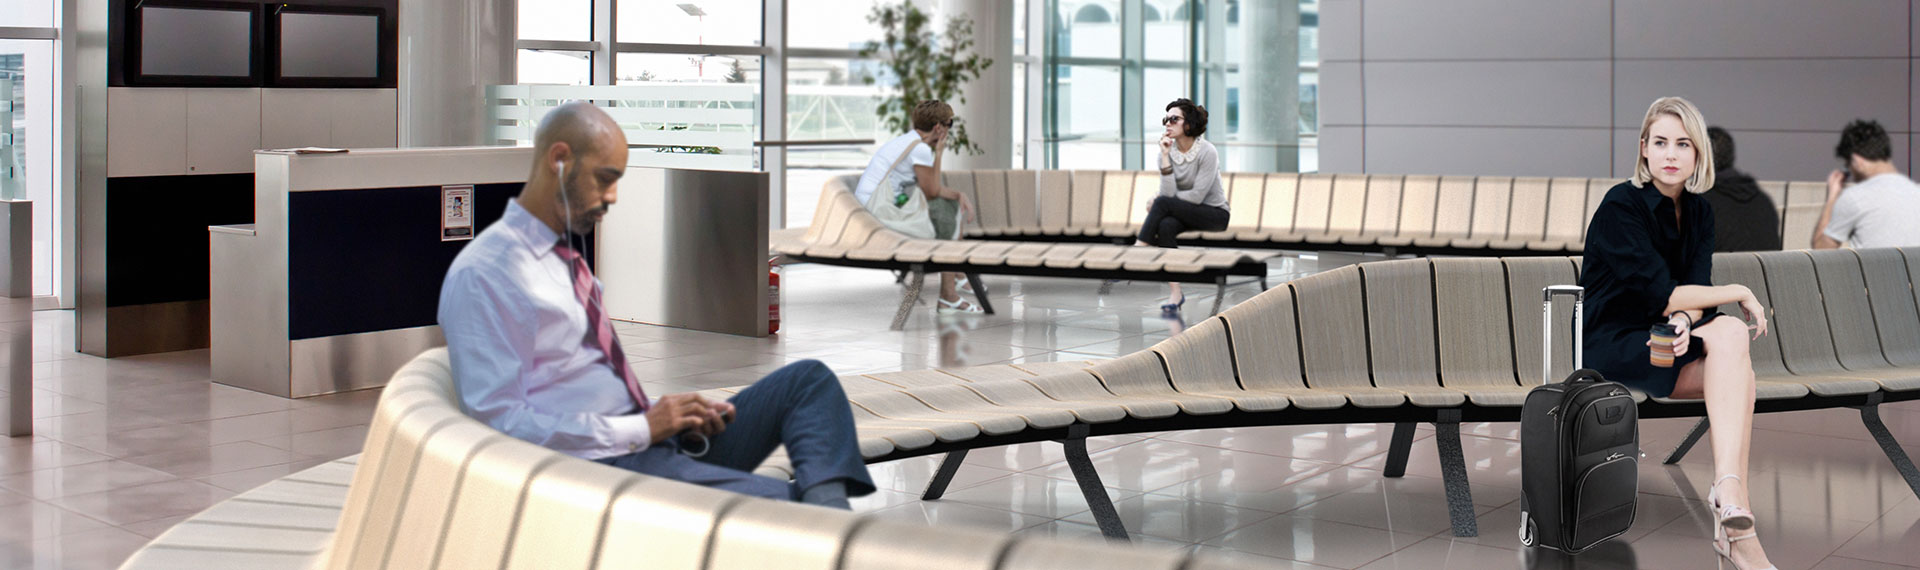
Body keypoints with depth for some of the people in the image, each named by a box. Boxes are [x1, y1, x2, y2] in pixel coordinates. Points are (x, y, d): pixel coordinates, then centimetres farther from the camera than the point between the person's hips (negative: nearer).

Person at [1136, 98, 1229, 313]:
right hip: (1184, 213, 5)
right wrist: (1165, 156, -18)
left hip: (1214, 213, -4)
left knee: (1163, 203, -30)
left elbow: (1197, 196, -18)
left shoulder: (1207, 152, -15)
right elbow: (1168, 191, -12)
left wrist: (1158, 202, -9)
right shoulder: (1167, 151, 0)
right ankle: (1175, 293, -33)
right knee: (1165, 225, -32)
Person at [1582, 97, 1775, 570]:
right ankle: (1733, 510, -37)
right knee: (1730, 337, -28)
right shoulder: (1620, 207, -11)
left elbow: (1694, 288, -2)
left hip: (1665, 340, 6)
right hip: (1613, 346, -6)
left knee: (1729, 335, -28)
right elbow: (1662, 296, -18)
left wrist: (1684, 323, -25)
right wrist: (1739, 294, -7)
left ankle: (1729, 499, -39)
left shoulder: (1698, 212, 10)